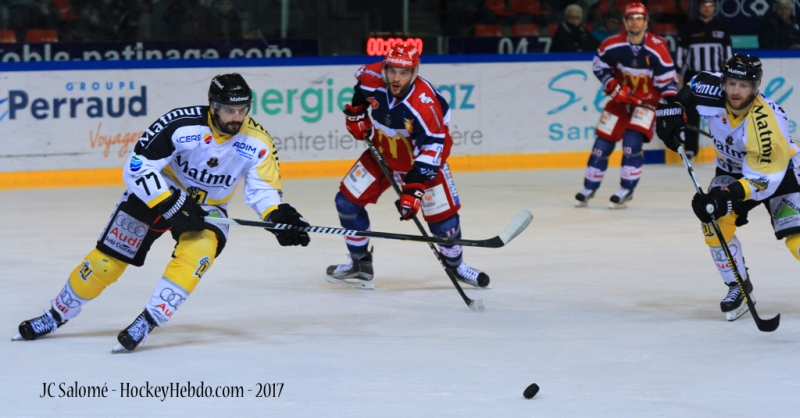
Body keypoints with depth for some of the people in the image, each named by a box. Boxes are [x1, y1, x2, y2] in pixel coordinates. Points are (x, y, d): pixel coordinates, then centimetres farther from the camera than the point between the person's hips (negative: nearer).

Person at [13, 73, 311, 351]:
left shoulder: (256, 142, -18)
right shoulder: (182, 124, -29)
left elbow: (263, 186, -6)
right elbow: (137, 168, -26)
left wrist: (278, 215, -27)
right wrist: (171, 205, -33)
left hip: (206, 208, 2)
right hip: (157, 192, -2)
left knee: (197, 250, -29)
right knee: (108, 259, -3)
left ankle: (147, 322, -23)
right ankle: (57, 315, 18)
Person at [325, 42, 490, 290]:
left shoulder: (424, 103, -36)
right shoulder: (372, 78, -22)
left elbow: (431, 148, -36)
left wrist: (414, 188, -42)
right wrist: (356, 112, 4)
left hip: (421, 156, -4)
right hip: (382, 153, 4)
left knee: (442, 214, -8)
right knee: (347, 201, -3)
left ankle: (455, 265, 20)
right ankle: (360, 264, 14)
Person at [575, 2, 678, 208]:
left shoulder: (657, 48, -20)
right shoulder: (613, 45, -14)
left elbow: (667, 80, -15)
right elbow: (599, 65, 2)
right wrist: (613, 85, -12)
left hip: (647, 99, -3)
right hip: (621, 97, 3)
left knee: (632, 142, -19)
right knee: (603, 142, 2)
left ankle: (626, 191, -5)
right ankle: (588, 189, 18)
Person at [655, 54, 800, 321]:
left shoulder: (768, 121, -36)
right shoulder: (713, 93, -22)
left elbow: (764, 178, -35)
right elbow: (693, 86, 4)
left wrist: (730, 196, -45)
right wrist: (674, 111, -9)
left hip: (777, 170, -5)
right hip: (732, 169, 5)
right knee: (714, 220, -19)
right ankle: (738, 287, -3)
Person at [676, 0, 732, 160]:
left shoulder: (722, 28, 6)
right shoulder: (689, 28, 2)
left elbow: (727, 51, 8)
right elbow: (681, 50, 3)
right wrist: (678, 72, -2)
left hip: (716, 75, 1)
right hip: (693, 76, -1)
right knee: (692, 113, -2)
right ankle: (691, 147, 2)